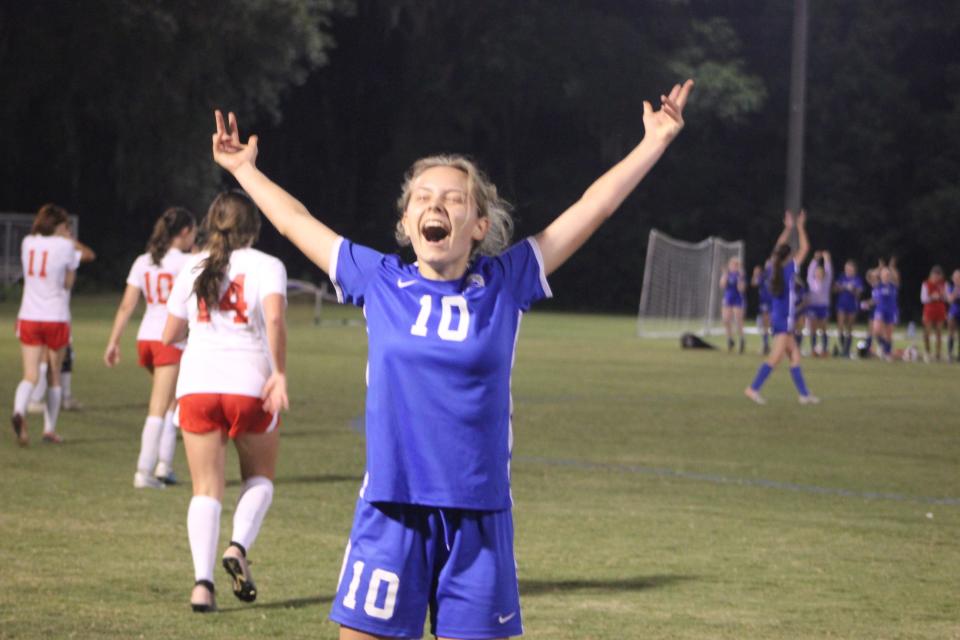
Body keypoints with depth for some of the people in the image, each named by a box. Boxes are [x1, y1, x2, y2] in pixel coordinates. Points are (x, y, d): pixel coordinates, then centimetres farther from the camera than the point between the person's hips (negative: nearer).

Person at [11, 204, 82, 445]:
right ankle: (50, 428, 18)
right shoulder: (65, 246, -7)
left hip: (28, 317, 3)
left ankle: (19, 412, -32)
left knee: (30, 375, -3)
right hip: (56, 319, -3)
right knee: (54, 375, 14)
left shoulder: (27, 243, 5)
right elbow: (68, 282, -2)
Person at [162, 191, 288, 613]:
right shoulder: (266, 266, 2)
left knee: (206, 489, 5)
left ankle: (203, 581, -12)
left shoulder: (191, 269, 13)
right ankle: (239, 546, -7)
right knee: (259, 477, 19)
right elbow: (275, 317, -16)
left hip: (196, 386, 2)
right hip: (250, 386, -2)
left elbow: (169, 335, 15)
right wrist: (279, 373, -16)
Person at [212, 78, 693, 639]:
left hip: (478, 516, 0)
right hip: (391, 513, 0)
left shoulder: (506, 284, 3)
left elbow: (593, 207, 6)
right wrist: (244, 169, 28)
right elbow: (296, 221, 19)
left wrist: (655, 144, 8)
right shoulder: (379, 282, 5)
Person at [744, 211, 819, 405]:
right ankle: (754, 388, -18)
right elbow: (805, 248, -6)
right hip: (784, 318, -8)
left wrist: (788, 228, 25)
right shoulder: (790, 269, -10)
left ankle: (804, 393, 10)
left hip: (778, 316, 8)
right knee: (776, 356, -11)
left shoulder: (776, 268, 6)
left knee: (795, 354, 10)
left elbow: (778, 247, 22)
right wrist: (800, 227, 3)